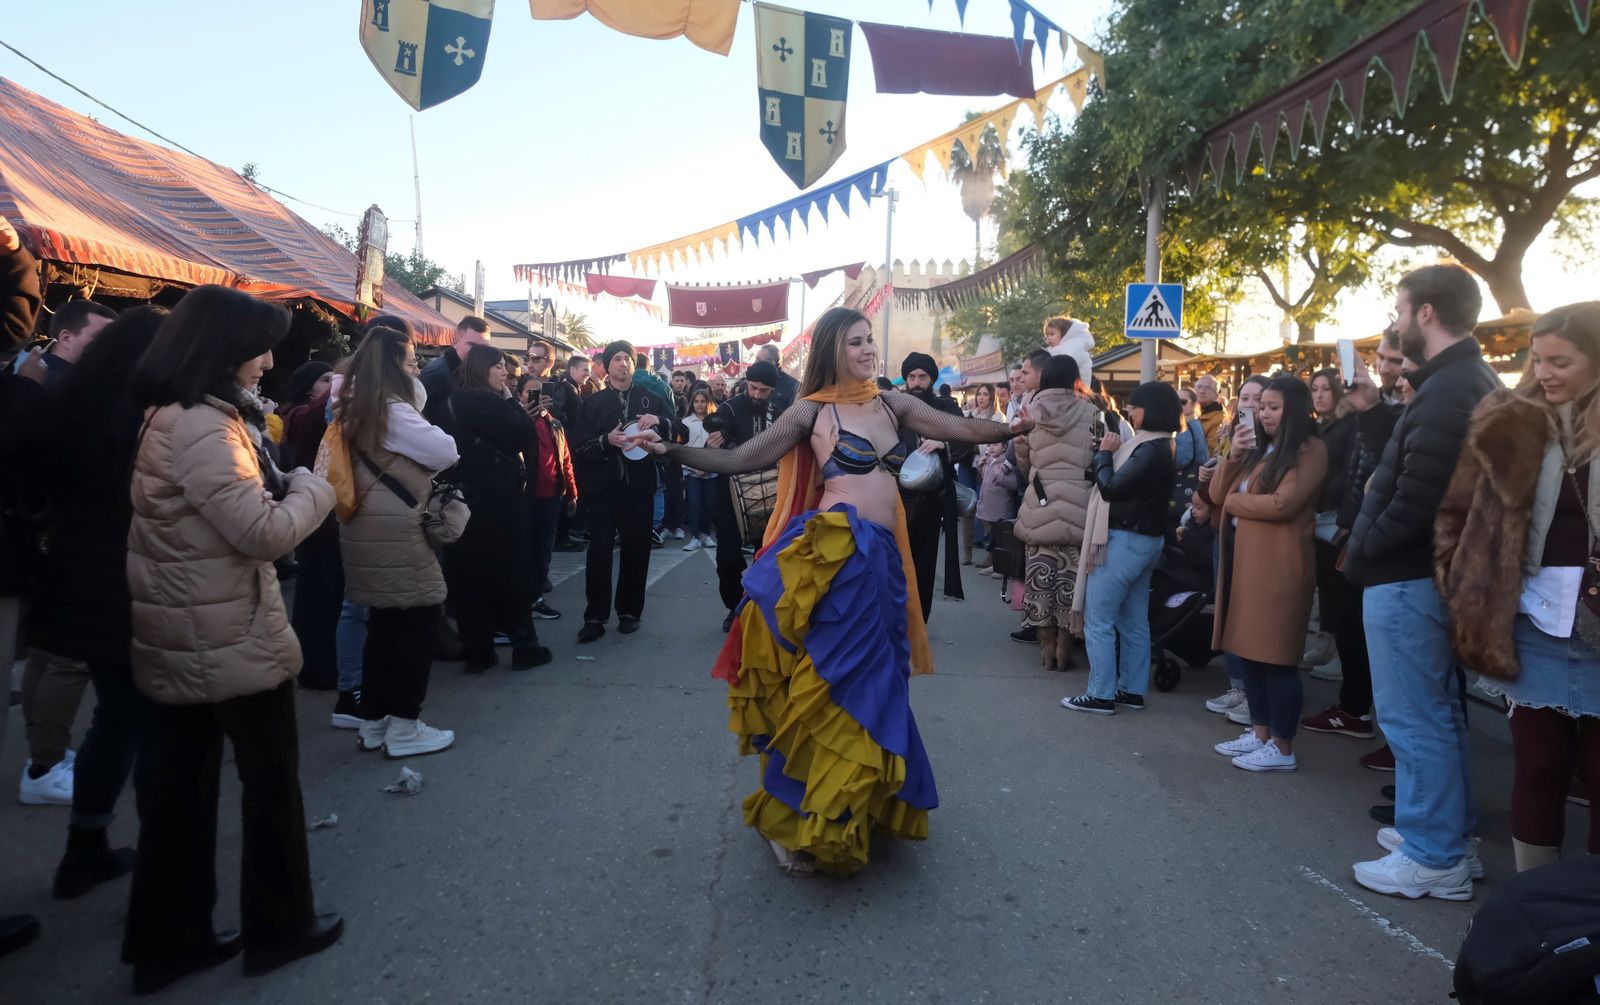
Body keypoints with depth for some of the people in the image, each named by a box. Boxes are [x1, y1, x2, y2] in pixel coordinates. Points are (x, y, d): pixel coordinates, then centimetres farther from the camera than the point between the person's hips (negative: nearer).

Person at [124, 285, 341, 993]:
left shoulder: (162, 419, 10)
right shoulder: (203, 429, -22)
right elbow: (265, 532, -24)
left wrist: (273, 486, 3)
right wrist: (310, 488, -9)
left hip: (178, 640, 9)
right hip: (235, 641, -9)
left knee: (179, 785, 15)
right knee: (271, 781, 7)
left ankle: (167, 940, 27)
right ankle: (280, 928, 22)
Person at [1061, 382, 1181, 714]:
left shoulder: (1150, 450, -20)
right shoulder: (1159, 447, 12)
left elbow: (1111, 488, -21)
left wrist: (1104, 453, -8)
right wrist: (1112, 452, 2)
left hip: (1125, 540, -10)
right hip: (1144, 538, 10)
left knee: (1098, 619, -3)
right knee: (1134, 621, 14)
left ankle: (1101, 695, 2)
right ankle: (1132, 690, 21)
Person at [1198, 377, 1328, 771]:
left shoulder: (1311, 450, -5)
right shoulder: (1258, 447, 18)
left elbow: (1282, 504, -18)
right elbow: (1216, 494, 12)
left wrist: (1232, 502, -3)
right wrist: (1233, 455, -3)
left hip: (1278, 564, -8)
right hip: (1243, 558, 8)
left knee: (1275, 654, -2)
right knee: (1247, 648, 11)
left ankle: (1282, 747, 8)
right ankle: (1260, 732, 23)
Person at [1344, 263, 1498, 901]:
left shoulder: (1447, 390, -20)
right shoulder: (1468, 381, 13)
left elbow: (1416, 492, -26)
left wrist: (1363, 553, -12)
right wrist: (1376, 409, 13)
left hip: (1406, 577, -11)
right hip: (1433, 570, 11)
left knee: (1414, 720, -1)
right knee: (1438, 713, 19)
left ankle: (1434, 859, 10)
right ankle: (1451, 834, 31)